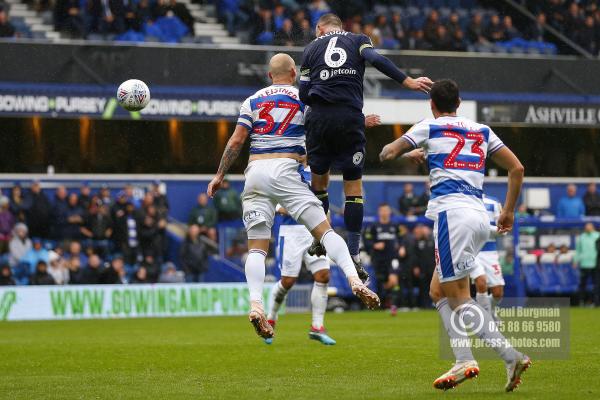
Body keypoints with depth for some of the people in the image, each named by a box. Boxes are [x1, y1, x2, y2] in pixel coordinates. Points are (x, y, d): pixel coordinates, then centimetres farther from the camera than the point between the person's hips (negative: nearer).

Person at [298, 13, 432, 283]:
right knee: (353, 185, 3)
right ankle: (354, 257, -2)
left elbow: (303, 94, 11)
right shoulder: (357, 40, 15)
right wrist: (407, 81, -11)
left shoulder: (312, 48, 18)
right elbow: (376, 59, -7)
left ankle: (319, 241, 23)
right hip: (350, 117, -1)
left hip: (319, 117, 1)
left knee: (319, 178, 20)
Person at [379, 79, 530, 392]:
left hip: (452, 212, -7)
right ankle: (464, 361, 1)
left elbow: (386, 154, 8)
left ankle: (511, 357, -20)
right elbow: (517, 169, 16)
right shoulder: (482, 131, 18)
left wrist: (411, 153, 29)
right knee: (439, 291, 15)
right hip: (480, 216, 7)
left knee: (459, 300, -6)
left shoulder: (430, 127, 5)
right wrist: (508, 211, 24)